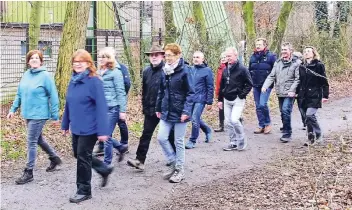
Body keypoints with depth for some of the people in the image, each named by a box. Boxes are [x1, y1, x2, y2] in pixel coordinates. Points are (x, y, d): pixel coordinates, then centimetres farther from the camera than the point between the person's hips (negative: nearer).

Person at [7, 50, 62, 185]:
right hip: (28, 114, 7)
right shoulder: (26, 75, 6)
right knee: (38, 139, 19)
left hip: (39, 115, -7)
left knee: (31, 142, -5)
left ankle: (29, 172, 5)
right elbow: (19, 94, 14)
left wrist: (55, 116, -12)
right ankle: (54, 158, 40)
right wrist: (13, 109, 8)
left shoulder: (45, 76, -13)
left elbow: (53, 97, -12)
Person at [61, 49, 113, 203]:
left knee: (83, 158, 1)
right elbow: (68, 104, 14)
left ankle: (84, 191, 18)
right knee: (79, 155, 18)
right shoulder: (73, 81, 6)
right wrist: (65, 124, 16)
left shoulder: (94, 81, -16)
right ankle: (105, 170, 39)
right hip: (76, 127, 8)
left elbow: (101, 107, -19)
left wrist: (102, 131, -23)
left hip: (89, 128, -8)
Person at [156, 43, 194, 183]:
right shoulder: (164, 71, 5)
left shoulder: (184, 71, -13)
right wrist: (158, 108, 13)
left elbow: (190, 93, -13)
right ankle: (173, 163, 21)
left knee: (179, 142, 5)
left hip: (179, 113, -5)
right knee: (161, 138, 1)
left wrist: (186, 111, -19)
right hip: (166, 112, 6)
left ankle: (180, 170, 19)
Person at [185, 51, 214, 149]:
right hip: (190, 99, 6)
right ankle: (208, 131, 40)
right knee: (197, 119, 15)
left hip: (200, 99, -6)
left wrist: (209, 102, -9)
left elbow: (210, 87, -7)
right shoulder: (191, 69, 9)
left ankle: (192, 141, 3)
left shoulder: (207, 70, -6)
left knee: (195, 119, -10)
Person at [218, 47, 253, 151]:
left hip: (238, 100, -7)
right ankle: (234, 143, 18)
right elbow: (222, 85, 17)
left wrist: (242, 95, -13)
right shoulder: (225, 70, 10)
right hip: (227, 100, 7)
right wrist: (220, 99, 14)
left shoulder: (242, 69, -9)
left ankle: (242, 141, 2)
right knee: (228, 122, 7)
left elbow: (249, 84, -7)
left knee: (234, 120, -17)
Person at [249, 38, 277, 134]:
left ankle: (268, 123, 4)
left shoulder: (271, 56, -5)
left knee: (263, 104, -17)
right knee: (258, 106, 8)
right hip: (255, 85, 6)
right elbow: (249, 70, 20)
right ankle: (261, 126, 16)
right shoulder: (253, 57, 11)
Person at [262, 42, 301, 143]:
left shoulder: (296, 63, -4)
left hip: (289, 93, -6)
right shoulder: (278, 63, 13)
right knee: (283, 112, 12)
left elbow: (297, 79, -9)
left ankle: (287, 133, -8)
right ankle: (286, 130, 24)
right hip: (280, 93, 6)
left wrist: (292, 90, -18)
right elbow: (272, 76, 9)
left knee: (285, 111, -16)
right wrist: (265, 86, -7)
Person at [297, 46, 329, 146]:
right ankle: (311, 138, 16)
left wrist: (325, 95, -9)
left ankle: (318, 135, -1)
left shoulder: (319, 65, -3)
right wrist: (297, 93, 16)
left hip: (314, 96, -5)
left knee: (310, 115, -18)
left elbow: (324, 81, -5)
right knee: (307, 118, 6)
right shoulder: (302, 67, 12)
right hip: (303, 96, 5)